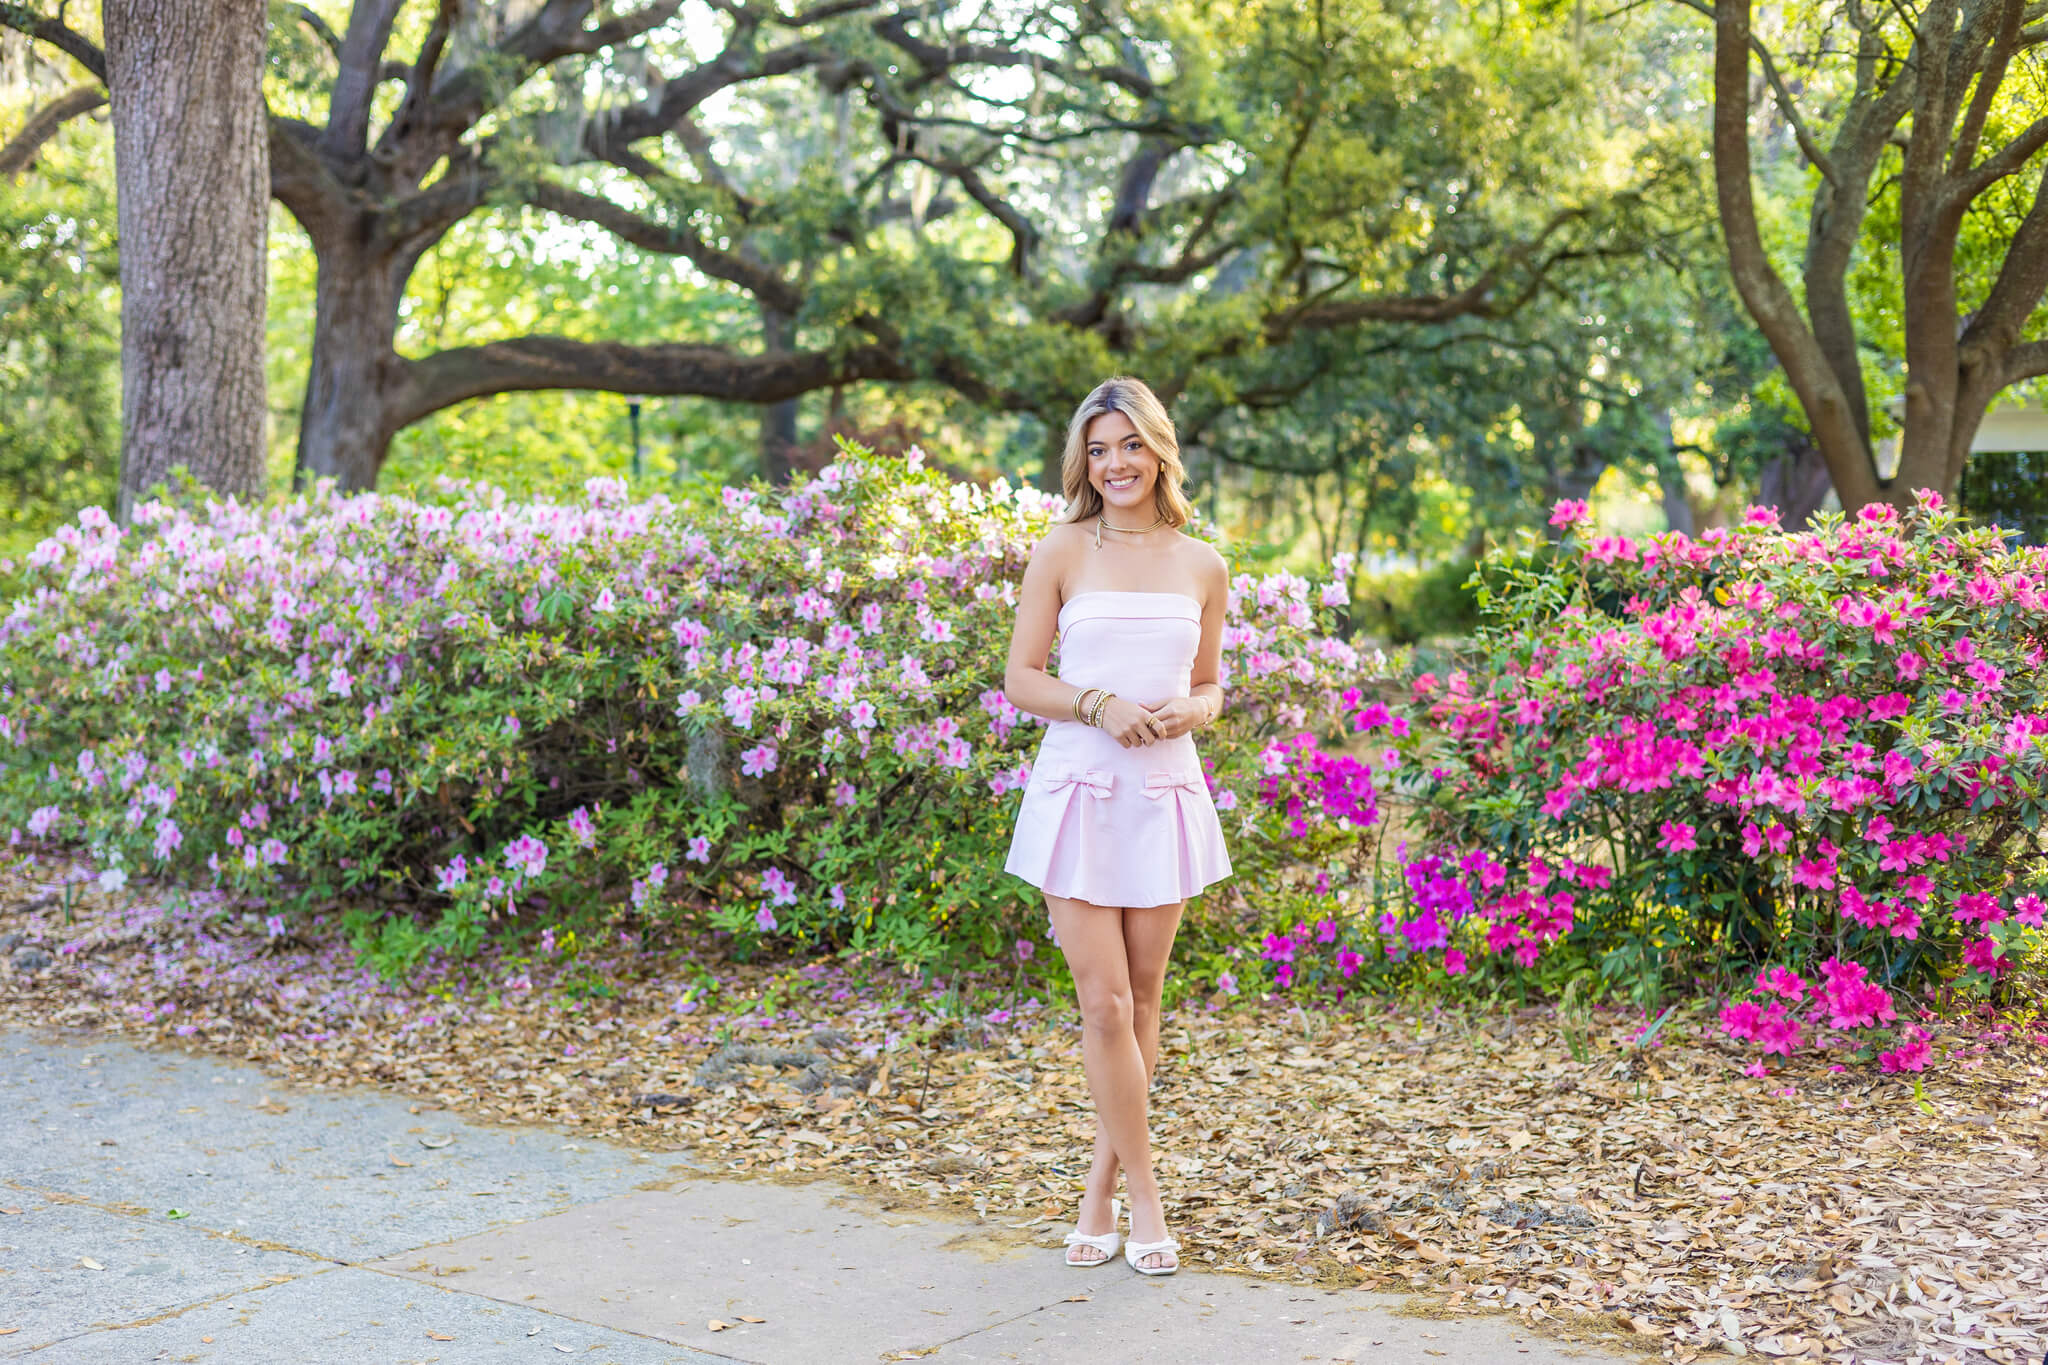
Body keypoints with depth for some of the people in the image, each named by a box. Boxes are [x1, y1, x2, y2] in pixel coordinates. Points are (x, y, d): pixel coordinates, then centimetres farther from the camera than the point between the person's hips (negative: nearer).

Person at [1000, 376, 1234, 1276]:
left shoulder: (1201, 566, 8)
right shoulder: (1063, 552, 0)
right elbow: (1021, 679, 0)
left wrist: (1186, 712, -7)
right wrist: (1100, 706, -16)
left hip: (1164, 794, 3)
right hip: (1079, 788, -3)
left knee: (1142, 999, 7)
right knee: (1105, 1000, -5)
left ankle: (1102, 1186, 20)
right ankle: (1142, 1194, 6)